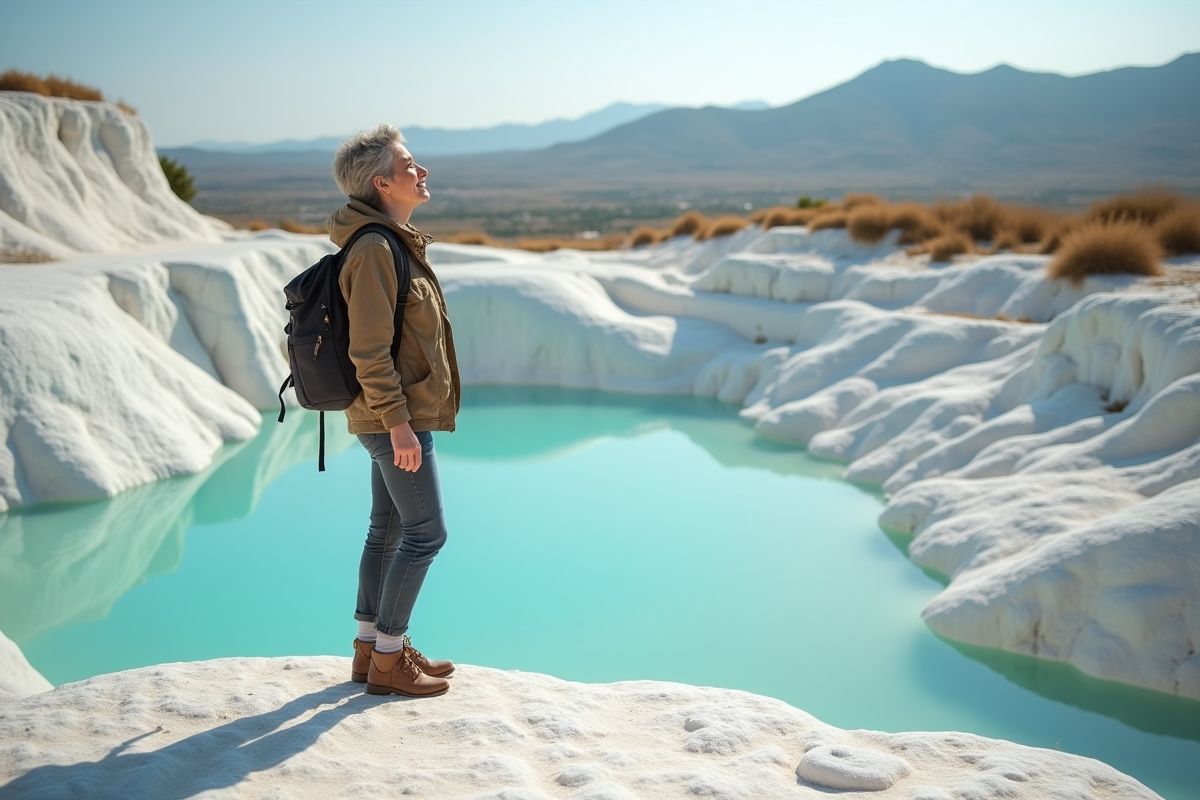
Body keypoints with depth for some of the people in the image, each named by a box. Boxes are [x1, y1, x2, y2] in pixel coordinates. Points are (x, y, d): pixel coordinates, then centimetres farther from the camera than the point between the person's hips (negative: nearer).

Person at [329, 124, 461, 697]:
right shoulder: (374, 250, -18)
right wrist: (398, 422, -22)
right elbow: (369, 349, -22)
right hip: (394, 417, -10)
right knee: (425, 532, -4)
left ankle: (370, 649, 26)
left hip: (397, 414, 10)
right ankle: (387, 660, 6)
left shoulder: (393, 243, 14)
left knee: (388, 530, 15)